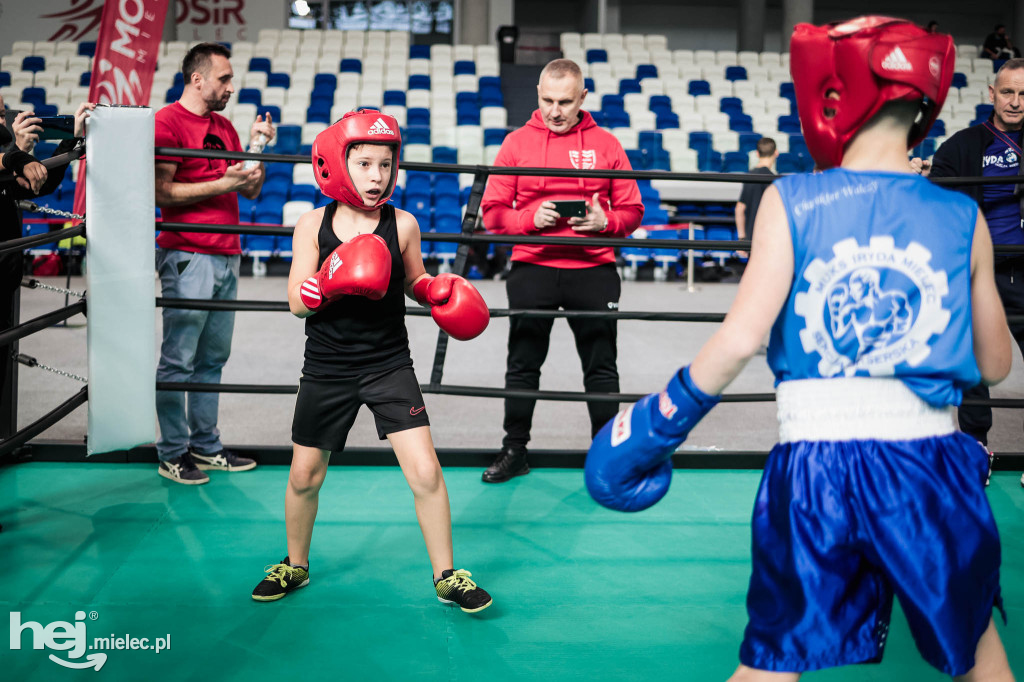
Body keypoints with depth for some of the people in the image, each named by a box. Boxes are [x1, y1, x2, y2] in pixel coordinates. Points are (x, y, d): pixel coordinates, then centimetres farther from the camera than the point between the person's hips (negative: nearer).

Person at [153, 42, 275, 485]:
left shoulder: (224, 126, 18)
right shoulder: (167, 122, -5)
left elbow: (251, 190, 18)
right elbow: (161, 192, -13)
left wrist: (257, 146, 5)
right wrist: (222, 184, -15)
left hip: (227, 257, 8)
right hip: (187, 257, -8)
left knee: (213, 357, 11)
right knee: (178, 360, -3)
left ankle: (206, 446, 19)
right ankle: (172, 454, 7)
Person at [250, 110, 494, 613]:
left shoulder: (402, 224, -5)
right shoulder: (313, 226, -6)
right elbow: (297, 302, -9)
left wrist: (440, 289, -10)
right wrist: (330, 282, -28)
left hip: (389, 364, 0)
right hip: (327, 369, 1)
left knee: (425, 472, -7)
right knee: (305, 475, 13)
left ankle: (446, 576, 12)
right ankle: (295, 566, 39)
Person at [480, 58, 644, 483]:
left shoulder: (605, 144, 6)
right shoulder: (517, 142, 4)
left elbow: (632, 210, 7)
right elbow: (492, 211, 3)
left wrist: (606, 221, -14)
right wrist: (530, 218, -14)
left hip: (593, 271, 0)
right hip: (531, 269, 0)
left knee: (601, 367, 7)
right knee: (523, 364, 7)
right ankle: (515, 451, 20)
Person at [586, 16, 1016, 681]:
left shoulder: (791, 201, -3)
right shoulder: (962, 217, 2)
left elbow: (741, 337, -12)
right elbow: (994, 365, 10)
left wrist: (660, 420, -3)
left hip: (814, 465, -1)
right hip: (931, 464, 1)